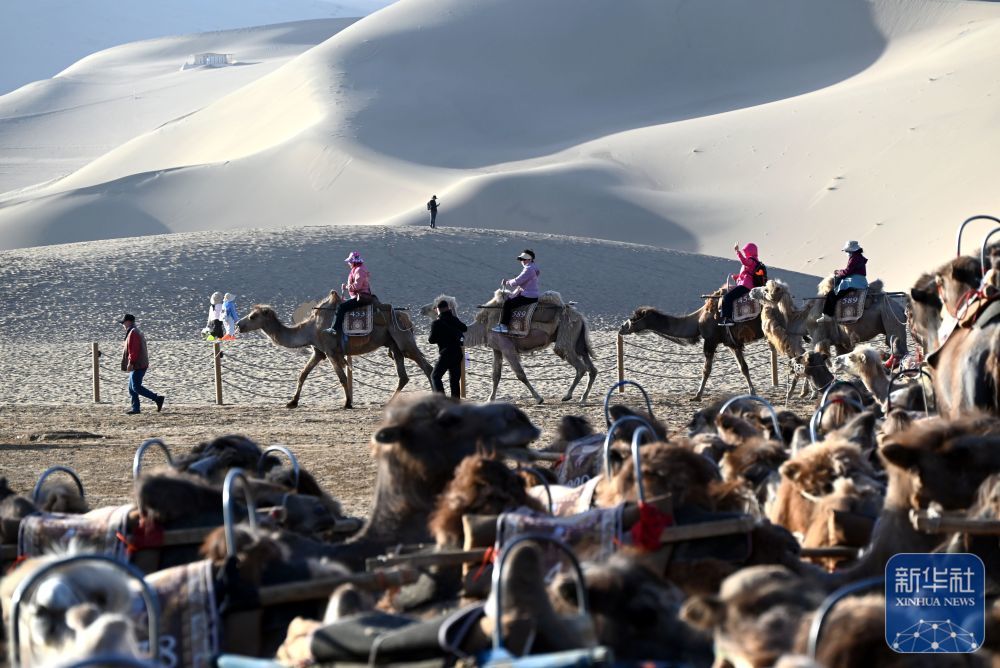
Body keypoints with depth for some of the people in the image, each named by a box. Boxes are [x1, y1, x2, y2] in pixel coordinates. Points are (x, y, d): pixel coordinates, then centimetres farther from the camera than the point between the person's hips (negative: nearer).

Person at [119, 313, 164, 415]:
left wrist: (131, 363, -23)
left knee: (136, 387, -12)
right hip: (141, 365, 11)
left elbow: (134, 350, -21)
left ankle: (158, 399, -14)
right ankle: (135, 408, 10)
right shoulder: (137, 332, 20)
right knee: (132, 388, 11)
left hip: (137, 365, -11)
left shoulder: (133, 333, -13)